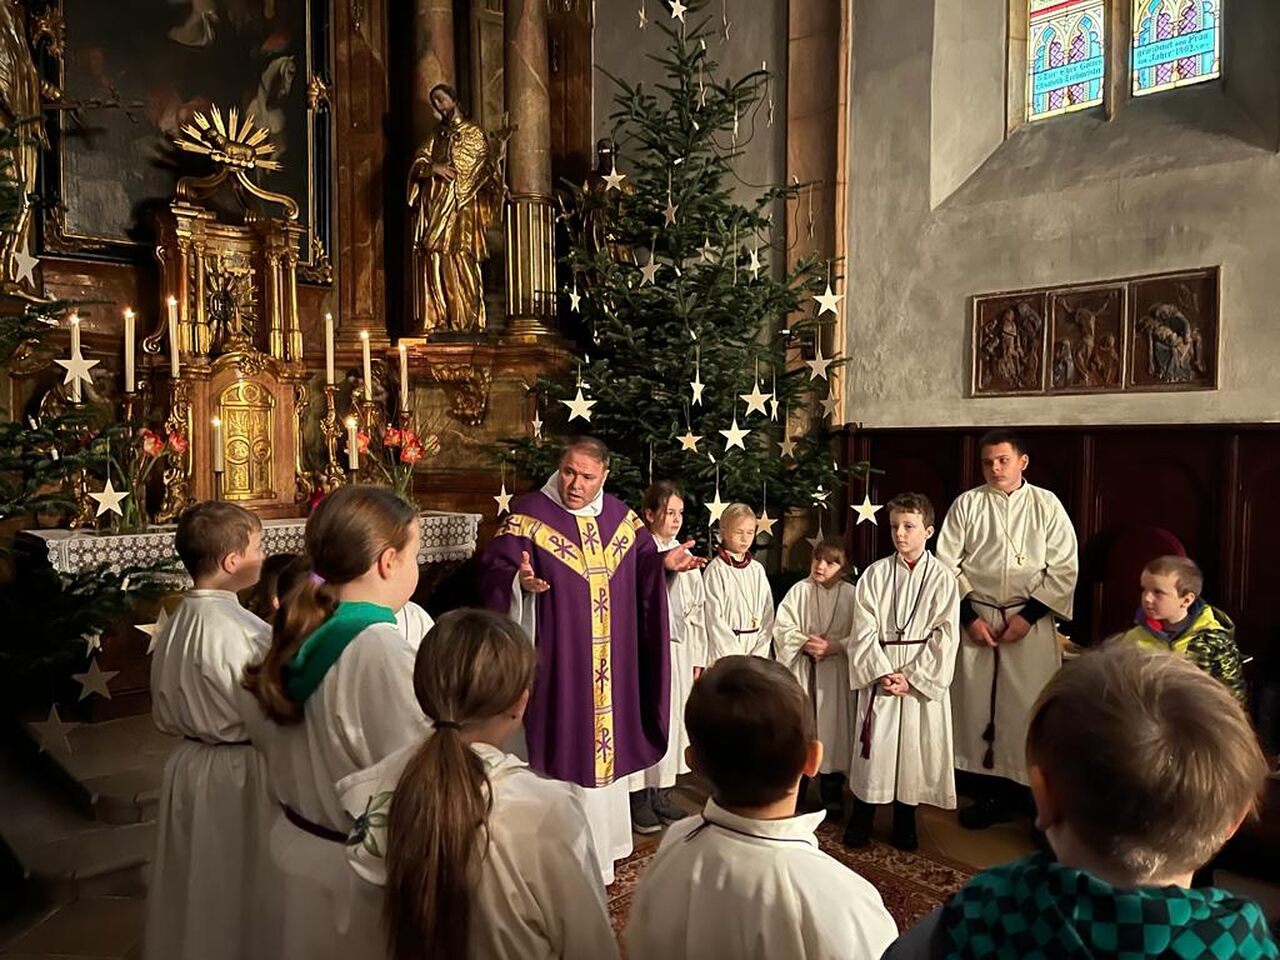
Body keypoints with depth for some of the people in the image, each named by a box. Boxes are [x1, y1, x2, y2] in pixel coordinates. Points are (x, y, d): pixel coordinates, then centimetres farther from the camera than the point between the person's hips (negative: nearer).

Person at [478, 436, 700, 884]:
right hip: (557, 661, -5)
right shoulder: (530, 512, -9)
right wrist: (520, 579, -36)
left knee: (607, 741, 17)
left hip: (612, 665, 6)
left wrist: (666, 562, -5)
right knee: (563, 747, 1)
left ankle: (601, 843, 36)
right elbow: (494, 569, -15)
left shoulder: (620, 516, 6)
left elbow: (644, 564, 16)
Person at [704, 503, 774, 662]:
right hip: (724, 649, -4)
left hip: (756, 645, 4)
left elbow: (767, 612, 7)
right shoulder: (716, 570, -7)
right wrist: (736, 656, -10)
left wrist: (759, 652, -3)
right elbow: (714, 618, -10)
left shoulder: (757, 569, 7)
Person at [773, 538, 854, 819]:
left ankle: (832, 796, 23)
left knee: (832, 726, 6)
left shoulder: (851, 595, -2)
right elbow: (781, 627, -2)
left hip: (835, 673, 0)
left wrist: (834, 646, -17)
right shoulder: (799, 591, 0)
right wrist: (805, 643, -16)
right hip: (801, 671, 1)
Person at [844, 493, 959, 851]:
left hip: (923, 679, 0)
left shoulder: (942, 578, -3)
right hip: (879, 673, 1)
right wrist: (881, 672, -13)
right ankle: (860, 821, 21)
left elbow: (945, 637, -6)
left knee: (915, 750, 7)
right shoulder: (875, 573, 0)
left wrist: (912, 677, -11)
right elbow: (864, 630, -3)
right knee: (873, 750, 5)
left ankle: (905, 824, 25)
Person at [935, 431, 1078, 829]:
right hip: (976, 617, 1)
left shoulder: (1046, 505, 1)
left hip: (1029, 621, -1)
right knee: (977, 706, 5)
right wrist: (969, 616, -6)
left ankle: (1024, 791, 14)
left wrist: (1028, 615, -9)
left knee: (1027, 707, -1)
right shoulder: (967, 504, 3)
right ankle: (989, 793, 19)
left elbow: (1064, 568, -1)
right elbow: (947, 563, 2)